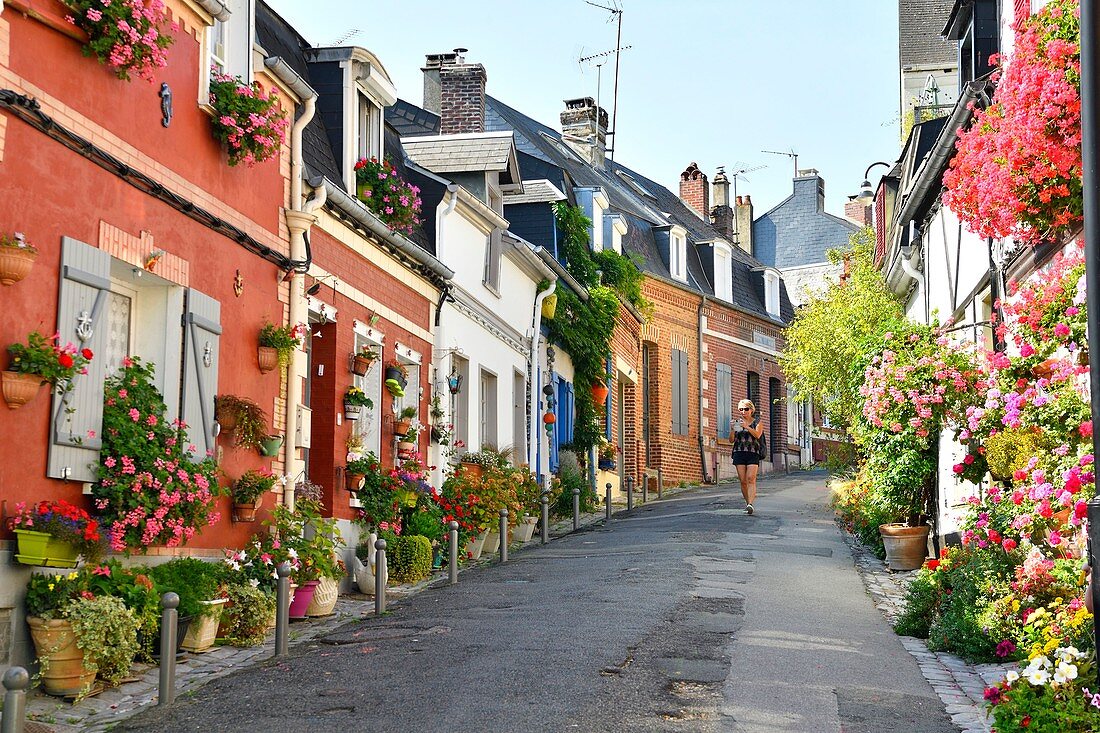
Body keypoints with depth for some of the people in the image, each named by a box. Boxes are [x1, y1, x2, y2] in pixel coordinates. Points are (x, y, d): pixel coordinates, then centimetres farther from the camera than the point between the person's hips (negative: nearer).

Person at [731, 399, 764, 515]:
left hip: (753, 453, -3)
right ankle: (747, 501, 13)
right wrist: (732, 429, -8)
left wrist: (747, 427, -21)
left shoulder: (757, 422, 8)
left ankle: (750, 504, -28)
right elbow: (731, 440, 10)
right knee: (742, 480, -2)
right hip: (739, 453, 3)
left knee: (751, 478, -17)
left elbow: (757, 435, -9)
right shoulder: (737, 422, 14)